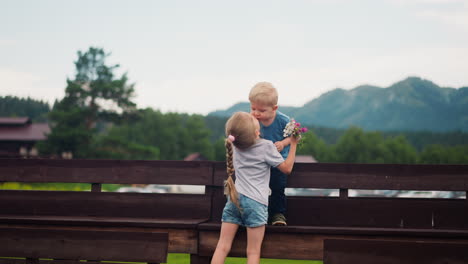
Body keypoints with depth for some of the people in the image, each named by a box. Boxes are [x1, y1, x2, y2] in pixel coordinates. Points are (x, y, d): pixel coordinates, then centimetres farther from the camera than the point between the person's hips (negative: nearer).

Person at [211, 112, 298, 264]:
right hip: (255, 202, -4)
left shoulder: (234, 146, 8)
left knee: (222, 247, 2)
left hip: (234, 199, 4)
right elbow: (287, 168, 3)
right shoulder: (267, 146, -6)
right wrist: (293, 144, 12)